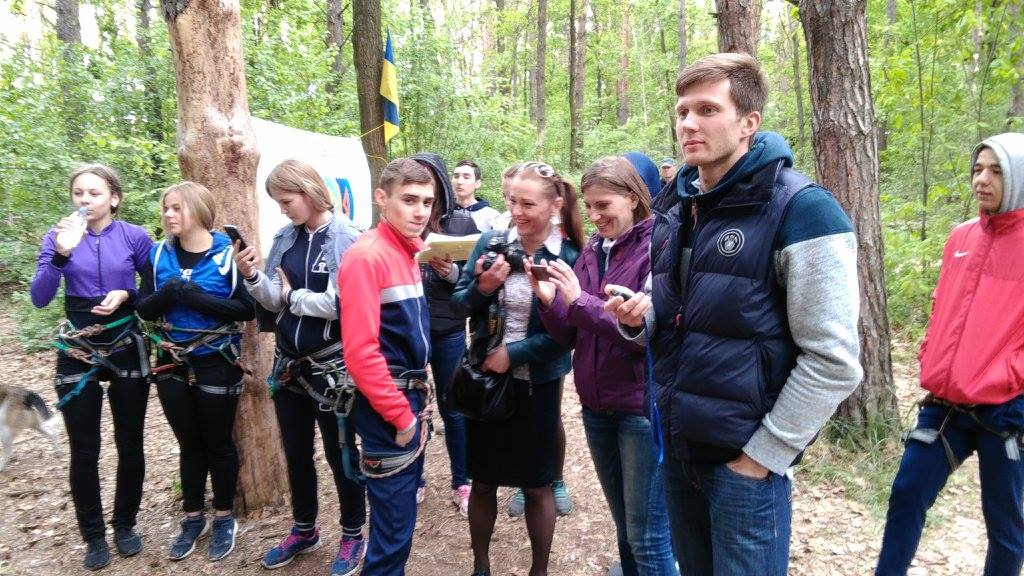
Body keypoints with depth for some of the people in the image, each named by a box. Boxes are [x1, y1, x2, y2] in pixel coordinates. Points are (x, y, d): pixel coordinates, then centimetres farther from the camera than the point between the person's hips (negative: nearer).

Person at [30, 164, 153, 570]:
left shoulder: (135, 237, -5)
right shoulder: (58, 236, -4)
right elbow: (39, 299, -12)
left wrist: (126, 295, -16)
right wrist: (61, 254, -25)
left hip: (127, 350, 0)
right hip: (77, 353, 0)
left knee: (129, 444, 9)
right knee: (84, 450, 6)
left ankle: (125, 524, 29)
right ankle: (93, 535, 23)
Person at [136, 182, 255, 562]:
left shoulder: (227, 253, -10)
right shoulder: (159, 254, 3)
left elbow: (247, 309, -15)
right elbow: (145, 309, 0)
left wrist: (196, 297, -23)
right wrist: (169, 292, -19)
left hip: (217, 364, -4)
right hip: (173, 364, 4)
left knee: (218, 442, 9)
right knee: (189, 443, 15)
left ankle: (224, 519, 27)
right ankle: (193, 518, 31)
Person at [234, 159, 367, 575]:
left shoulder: (348, 239, -16)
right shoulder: (284, 238, 4)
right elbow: (275, 301, 5)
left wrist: (294, 296, -11)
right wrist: (252, 277, -13)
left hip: (332, 366, -6)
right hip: (289, 362, 6)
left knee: (339, 452, 10)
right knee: (295, 453, 19)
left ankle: (353, 536, 30)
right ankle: (304, 530, 40)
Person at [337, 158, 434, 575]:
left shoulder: (408, 252, 9)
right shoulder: (367, 256, -19)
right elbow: (360, 351, -24)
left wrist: (417, 392, 11)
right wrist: (401, 414, -18)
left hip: (408, 396, 9)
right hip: (388, 407, -9)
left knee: (403, 505, 21)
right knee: (394, 522, 2)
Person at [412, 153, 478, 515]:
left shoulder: (462, 222, -2)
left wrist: (453, 272, -20)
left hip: (448, 330, 0)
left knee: (453, 409, 13)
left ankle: (462, 483, 30)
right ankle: (413, 482, 33)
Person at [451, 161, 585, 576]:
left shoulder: (570, 258, -11)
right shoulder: (491, 241, -3)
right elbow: (458, 305, -1)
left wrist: (514, 354, -19)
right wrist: (481, 288, -21)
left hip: (538, 384, -3)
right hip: (485, 378, 3)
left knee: (537, 486, 14)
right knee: (482, 480, 16)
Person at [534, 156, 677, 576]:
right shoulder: (592, 250, 7)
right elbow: (571, 336, 7)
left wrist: (579, 300, -22)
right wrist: (549, 301, -12)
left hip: (643, 407, -6)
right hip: (596, 405, 6)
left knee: (647, 534, 4)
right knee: (624, 527, 20)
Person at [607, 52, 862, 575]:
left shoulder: (800, 210, -15)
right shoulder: (673, 209, 6)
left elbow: (834, 361, -17)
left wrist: (762, 456, -14)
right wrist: (638, 319, -5)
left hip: (744, 456, -6)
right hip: (674, 441, 7)